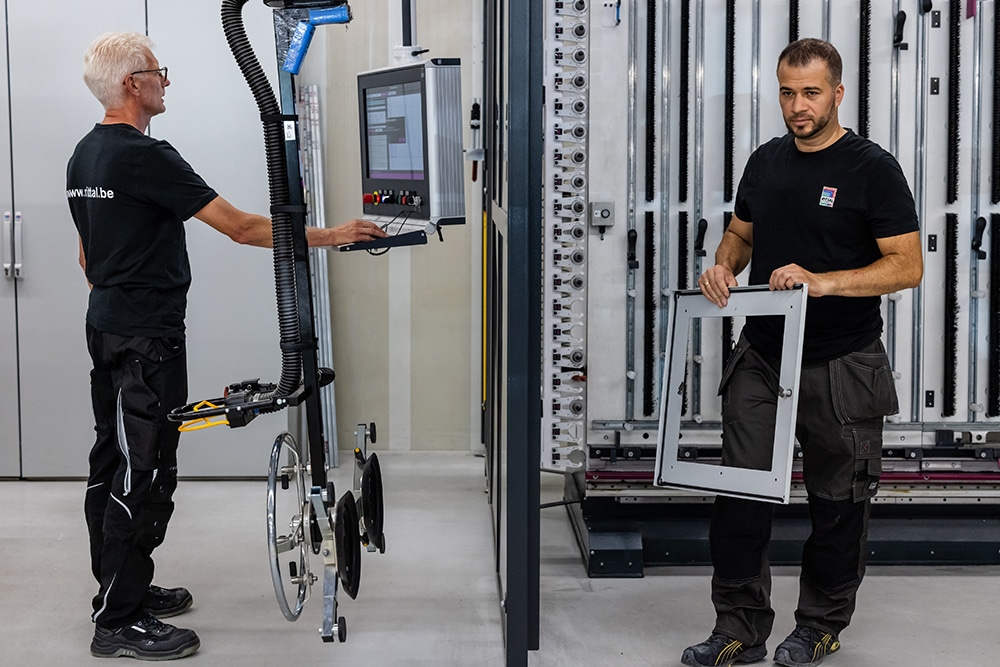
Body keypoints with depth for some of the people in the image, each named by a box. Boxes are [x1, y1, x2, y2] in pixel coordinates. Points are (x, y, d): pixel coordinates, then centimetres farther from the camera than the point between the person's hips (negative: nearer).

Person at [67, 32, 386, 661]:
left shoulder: (86, 154, 12)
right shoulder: (146, 156, -19)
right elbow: (240, 226, -21)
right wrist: (328, 236, -16)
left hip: (106, 325, 11)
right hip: (147, 338, -11)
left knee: (114, 462, 16)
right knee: (145, 472, -6)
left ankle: (119, 588, 27)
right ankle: (121, 623, 1)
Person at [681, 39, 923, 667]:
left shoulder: (873, 168, -9)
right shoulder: (766, 161, 9)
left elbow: (908, 265, -14)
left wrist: (822, 281, -26)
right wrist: (724, 266, -2)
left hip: (840, 369, -5)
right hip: (761, 359, 5)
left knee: (838, 504, 9)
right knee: (740, 497, 4)